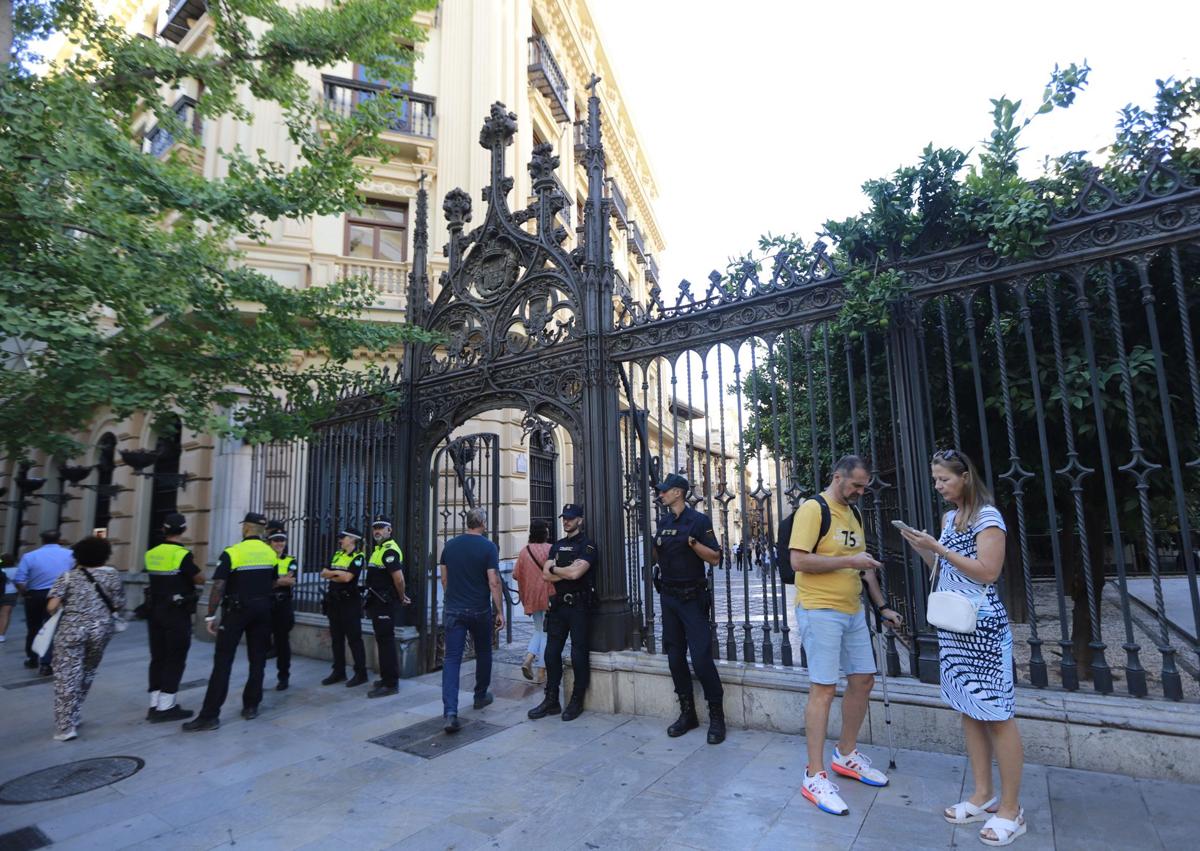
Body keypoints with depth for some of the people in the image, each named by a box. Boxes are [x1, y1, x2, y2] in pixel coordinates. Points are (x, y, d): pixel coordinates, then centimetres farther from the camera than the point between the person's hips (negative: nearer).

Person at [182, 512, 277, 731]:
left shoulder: (232, 553, -11)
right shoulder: (271, 554, 3)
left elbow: (218, 587, -14)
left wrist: (210, 616, -8)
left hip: (236, 610, -4)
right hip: (262, 610, 4)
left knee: (223, 661, 0)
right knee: (257, 660, 11)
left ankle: (210, 715, 1)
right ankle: (251, 707, 16)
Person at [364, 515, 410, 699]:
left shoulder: (389, 551, -18)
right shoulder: (380, 549, 16)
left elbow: (399, 579, -25)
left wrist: (401, 597, -10)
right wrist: (401, 596, 18)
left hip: (385, 604, -10)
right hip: (379, 602, 10)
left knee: (386, 642, -5)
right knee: (383, 641, 17)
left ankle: (390, 684, 1)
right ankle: (387, 678, 29)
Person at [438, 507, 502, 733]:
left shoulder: (450, 545, 4)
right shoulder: (488, 547, -9)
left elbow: (444, 578, 11)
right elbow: (493, 582, -13)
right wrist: (499, 611, -6)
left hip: (454, 610, 3)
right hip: (480, 610, -2)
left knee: (452, 658, -1)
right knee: (483, 653, 19)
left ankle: (450, 712, -12)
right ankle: (481, 696, 34)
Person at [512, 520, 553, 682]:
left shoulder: (524, 551, 1)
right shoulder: (550, 549, -12)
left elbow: (516, 574, 3)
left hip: (531, 597, 5)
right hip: (548, 596, -5)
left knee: (539, 630, 21)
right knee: (546, 632, 6)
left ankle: (528, 659, 3)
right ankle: (541, 671, 8)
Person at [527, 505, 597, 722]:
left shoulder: (587, 546, -6)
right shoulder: (557, 545, 14)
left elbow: (576, 573, -21)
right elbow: (545, 575, 3)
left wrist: (554, 568, -5)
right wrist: (568, 570, -10)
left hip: (578, 605, -6)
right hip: (558, 604, 6)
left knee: (578, 654, 1)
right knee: (552, 653, 8)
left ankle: (576, 702, 15)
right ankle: (551, 701, 19)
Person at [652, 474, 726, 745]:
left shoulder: (698, 520, -9)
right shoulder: (663, 522, 10)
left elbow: (715, 558, -13)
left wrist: (692, 541, -25)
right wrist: (653, 545, 0)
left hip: (692, 597, -6)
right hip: (668, 596, 7)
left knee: (701, 659, -9)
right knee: (675, 657, 10)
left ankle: (716, 716, 7)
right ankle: (687, 713, 22)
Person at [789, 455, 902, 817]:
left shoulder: (853, 513, 14)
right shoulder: (814, 509, -13)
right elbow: (798, 560, -21)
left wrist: (882, 605, 18)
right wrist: (848, 560, -19)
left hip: (853, 612, 9)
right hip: (820, 611, -9)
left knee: (863, 680, 14)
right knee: (823, 689, -5)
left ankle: (846, 754, 33)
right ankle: (815, 776, 6)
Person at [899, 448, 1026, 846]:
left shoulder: (988, 516, -10)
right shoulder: (949, 518, 12)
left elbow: (987, 572, -17)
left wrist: (939, 548, -19)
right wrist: (922, 548, 1)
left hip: (983, 626, -8)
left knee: (996, 714, 0)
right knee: (968, 710, 12)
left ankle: (1011, 809, 12)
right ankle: (983, 796, 23)